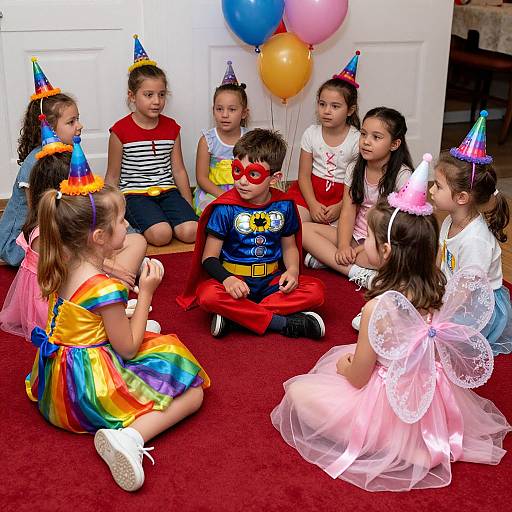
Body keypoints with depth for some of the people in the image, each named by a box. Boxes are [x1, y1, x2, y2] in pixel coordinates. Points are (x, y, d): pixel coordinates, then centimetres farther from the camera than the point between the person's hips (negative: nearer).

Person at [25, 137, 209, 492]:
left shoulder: (64, 267, -1)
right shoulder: (105, 288, -26)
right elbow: (128, 348, -15)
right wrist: (145, 293, -14)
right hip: (91, 384, -10)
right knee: (192, 393, -7)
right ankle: (129, 437, -28)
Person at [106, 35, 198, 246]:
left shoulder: (171, 127, 7)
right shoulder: (121, 130, -4)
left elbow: (178, 170, 12)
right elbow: (113, 176, 2)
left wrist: (189, 208, 9)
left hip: (167, 190, 4)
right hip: (135, 193, -4)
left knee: (190, 232, -20)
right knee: (161, 234, -29)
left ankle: (157, 219, 4)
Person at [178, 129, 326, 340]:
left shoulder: (284, 206, 1)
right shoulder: (225, 208, -9)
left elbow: (289, 246, 16)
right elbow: (209, 258, -9)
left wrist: (292, 270, -6)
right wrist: (227, 279, -29)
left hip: (271, 281, 4)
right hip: (234, 279, -3)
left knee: (316, 290, -20)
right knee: (208, 295, -34)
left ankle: (234, 315, -24)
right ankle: (282, 323, -27)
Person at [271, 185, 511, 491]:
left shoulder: (379, 308, -29)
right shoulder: (437, 289, -10)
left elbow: (357, 378, -16)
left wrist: (344, 366, 6)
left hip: (389, 407, -7)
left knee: (298, 392, 3)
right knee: (343, 354, 28)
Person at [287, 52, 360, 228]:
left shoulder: (357, 140, -8)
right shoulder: (311, 133, 0)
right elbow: (304, 175, 0)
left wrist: (340, 207, -16)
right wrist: (313, 204, -13)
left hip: (342, 196, -2)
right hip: (310, 190, 2)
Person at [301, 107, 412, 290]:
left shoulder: (402, 175, -12)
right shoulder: (355, 170, 3)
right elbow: (348, 213, -3)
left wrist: (363, 249, -19)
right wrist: (343, 246, -21)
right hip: (356, 236, 5)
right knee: (305, 230, -14)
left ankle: (326, 258, -24)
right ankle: (358, 273, -26)